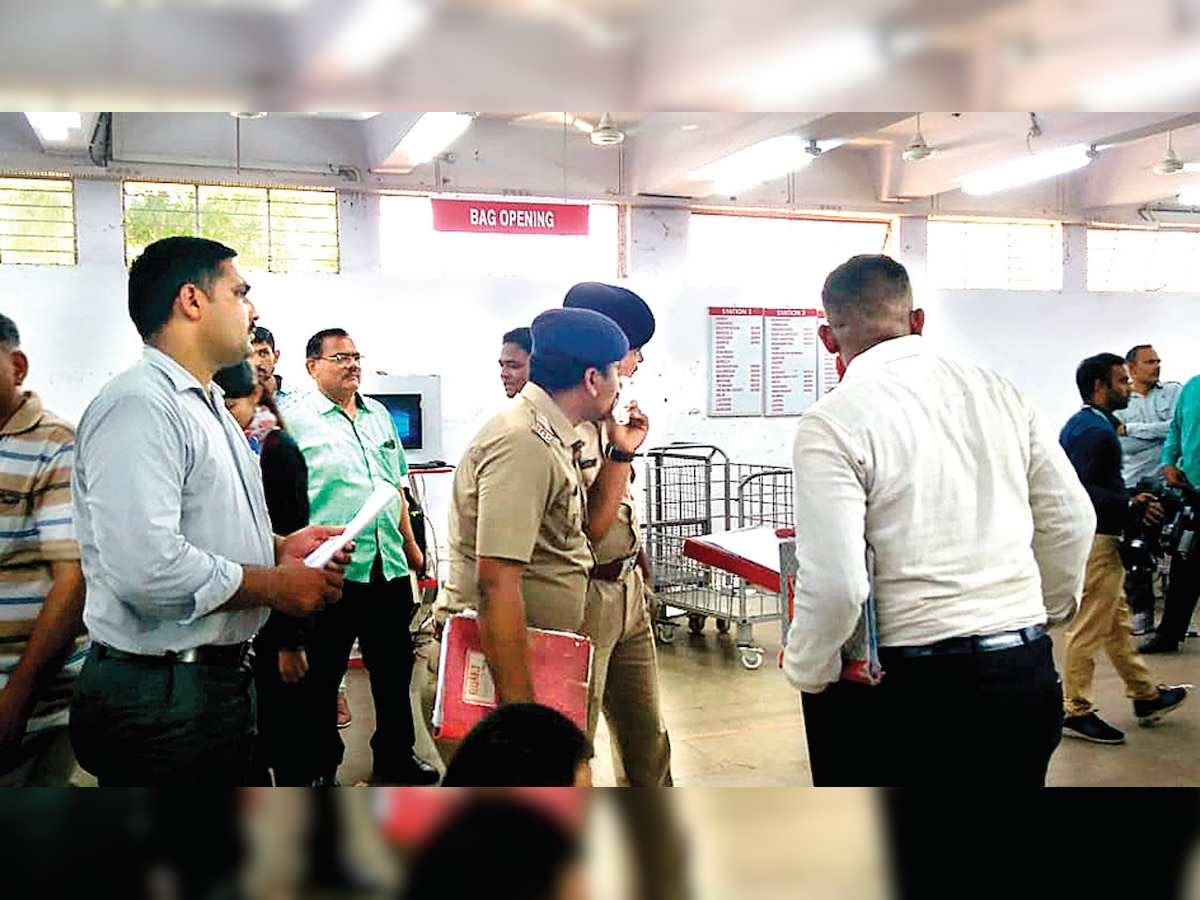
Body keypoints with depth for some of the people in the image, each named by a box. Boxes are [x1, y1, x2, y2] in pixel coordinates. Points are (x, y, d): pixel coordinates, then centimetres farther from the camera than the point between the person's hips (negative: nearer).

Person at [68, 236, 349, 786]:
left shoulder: (209, 408, 17)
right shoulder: (138, 408, -18)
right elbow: (148, 566, -30)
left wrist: (280, 547, 6)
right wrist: (275, 585, -18)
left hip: (223, 677, 10)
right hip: (160, 701, -10)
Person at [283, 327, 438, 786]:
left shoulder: (379, 415, 14)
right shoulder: (295, 420, -6)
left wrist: (410, 543, 21)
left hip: (388, 566, 6)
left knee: (394, 668, 16)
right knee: (321, 676, 7)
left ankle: (395, 755, 33)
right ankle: (321, 766, 23)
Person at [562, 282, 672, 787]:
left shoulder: (608, 415, 9)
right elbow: (588, 528, -22)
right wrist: (621, 451, -23)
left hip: (628, 589, 9)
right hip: (587, 598, -9)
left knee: (647, 735, 21)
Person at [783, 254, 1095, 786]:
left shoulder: (831, 424, -13)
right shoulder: (998, 392, 4)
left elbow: (833, 585, -19)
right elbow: (1071, 522, 10)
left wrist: (803, 672, -2)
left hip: (908, 684, -5)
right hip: (1026, 673, 6)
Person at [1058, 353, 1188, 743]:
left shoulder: (1079, 424, 15)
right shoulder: (1096, 430, -18)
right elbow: (1083, 490, -26)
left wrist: (1129, 499, 13)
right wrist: (1131, 507, -21)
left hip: (1097, 539, 11)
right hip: (1096, 540, -11)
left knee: (1117, 622, 19)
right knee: (1088, 630, -3)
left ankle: (1145, 696, 32)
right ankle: (1076, 713, 6)